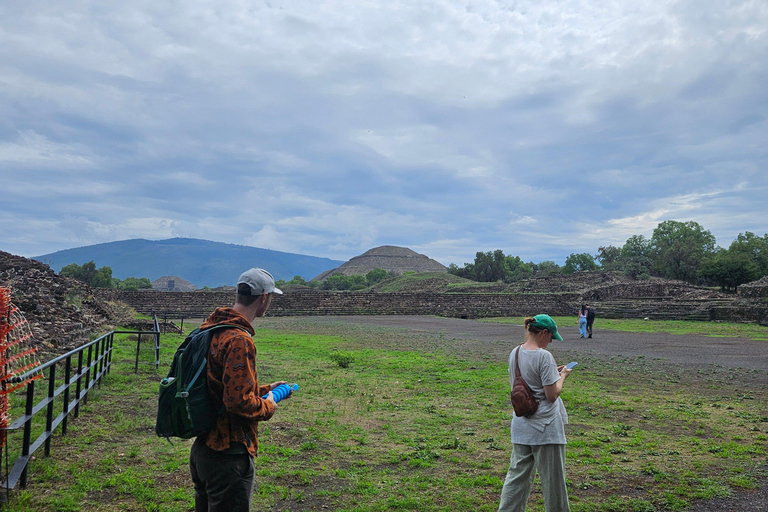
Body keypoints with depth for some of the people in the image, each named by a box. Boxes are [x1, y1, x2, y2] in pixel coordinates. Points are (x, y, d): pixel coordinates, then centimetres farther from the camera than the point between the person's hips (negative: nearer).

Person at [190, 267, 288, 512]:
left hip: (202, 448, 10)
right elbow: (239, 401, -26)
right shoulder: (239, 340, -23)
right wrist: (268, 407, -8)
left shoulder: (211, 328, 7)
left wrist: (264, 389, 19)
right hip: (228, 455, -9)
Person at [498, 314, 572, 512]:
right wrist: (562, 377, 0)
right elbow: (552, 395, -18)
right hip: (545, 427, -7)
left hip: (520, 426, 7)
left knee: (518, 474, 16)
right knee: (553, 478, 10)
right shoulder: (544, 356, -19)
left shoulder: (515, 354, 4)